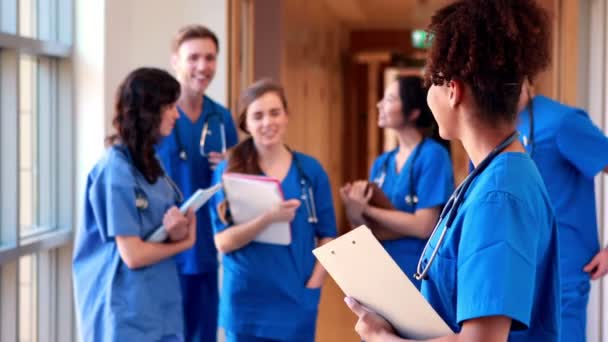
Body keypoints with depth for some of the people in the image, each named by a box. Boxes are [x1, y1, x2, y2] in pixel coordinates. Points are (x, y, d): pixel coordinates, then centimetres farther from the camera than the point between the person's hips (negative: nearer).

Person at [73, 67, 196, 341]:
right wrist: (185, 242, -2)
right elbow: (133, 255, -18)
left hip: (161, 307, 8)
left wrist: (177, 231, -11)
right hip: (128, 314, -8)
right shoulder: (116, 171, -16)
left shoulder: (150, 164, 11)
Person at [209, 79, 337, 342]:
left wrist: (314, 283, -5)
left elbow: (327, 236, 9)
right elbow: (223, 241, -9)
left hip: (297, 300, 2)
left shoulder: (310, 170, 5)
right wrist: (268, 218, -25)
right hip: (246, 302, -2)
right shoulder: (229, 172, -1)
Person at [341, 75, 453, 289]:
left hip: (419, 278, -6)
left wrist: (366, 210, -10)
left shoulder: (432, 155, -10)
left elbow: (424, 226, -17)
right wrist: (354, 210, -14)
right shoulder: (382, 163, 8)